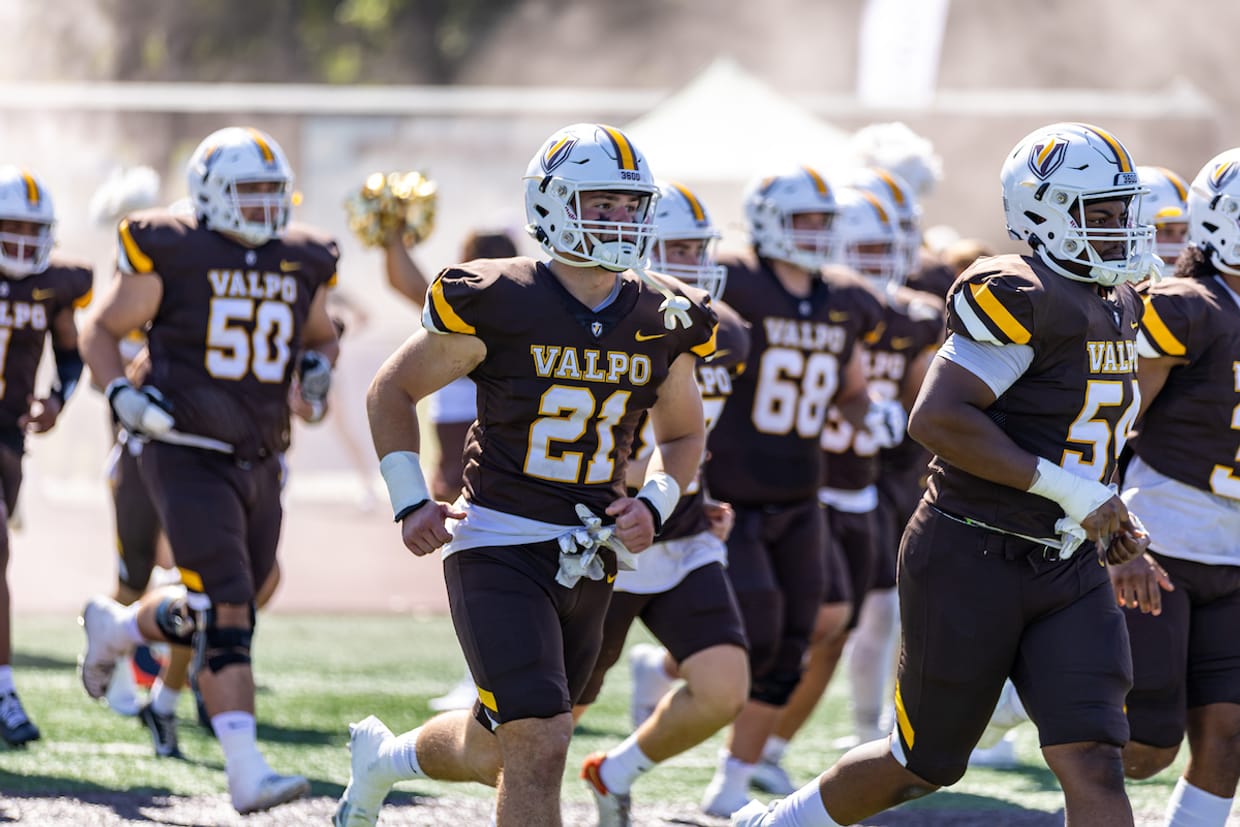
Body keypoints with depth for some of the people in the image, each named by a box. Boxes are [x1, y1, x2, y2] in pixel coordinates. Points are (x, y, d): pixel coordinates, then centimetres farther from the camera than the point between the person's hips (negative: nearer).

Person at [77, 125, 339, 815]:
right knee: (226, 614, -15)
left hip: (259, 464, 6)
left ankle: (116, 626, 43)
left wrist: (318, 366, 3)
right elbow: (102, 331, 2)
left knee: (212, 610, 13)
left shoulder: (302, 263, 8)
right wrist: (122, 394, -16)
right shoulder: (171, 254, -8)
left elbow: (320, 335, 26)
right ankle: (248, 773, -14)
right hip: (189, 456, -6)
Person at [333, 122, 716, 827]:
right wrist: (411, 503, -8)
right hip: (500, 549, -6)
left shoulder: (661, 323, 2)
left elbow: (684, 435, 19)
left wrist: (653, 506, 0)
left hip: (590, 556, 6)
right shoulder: (499, 303, -12)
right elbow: (392, 392, 1)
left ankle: (385, 757, 47)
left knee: (506, 753, 18)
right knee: (539, 751, -17)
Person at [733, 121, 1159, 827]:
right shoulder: (1022, 298, -17)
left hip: (1067, 569, 7)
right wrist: (1067, 491, -23)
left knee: (1092, 762, -9)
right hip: (972, 559, -7)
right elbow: (937, 419, -26)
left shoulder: (1118, 307, 12)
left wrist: (1109, 519, 11)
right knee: (924, 763, 7)